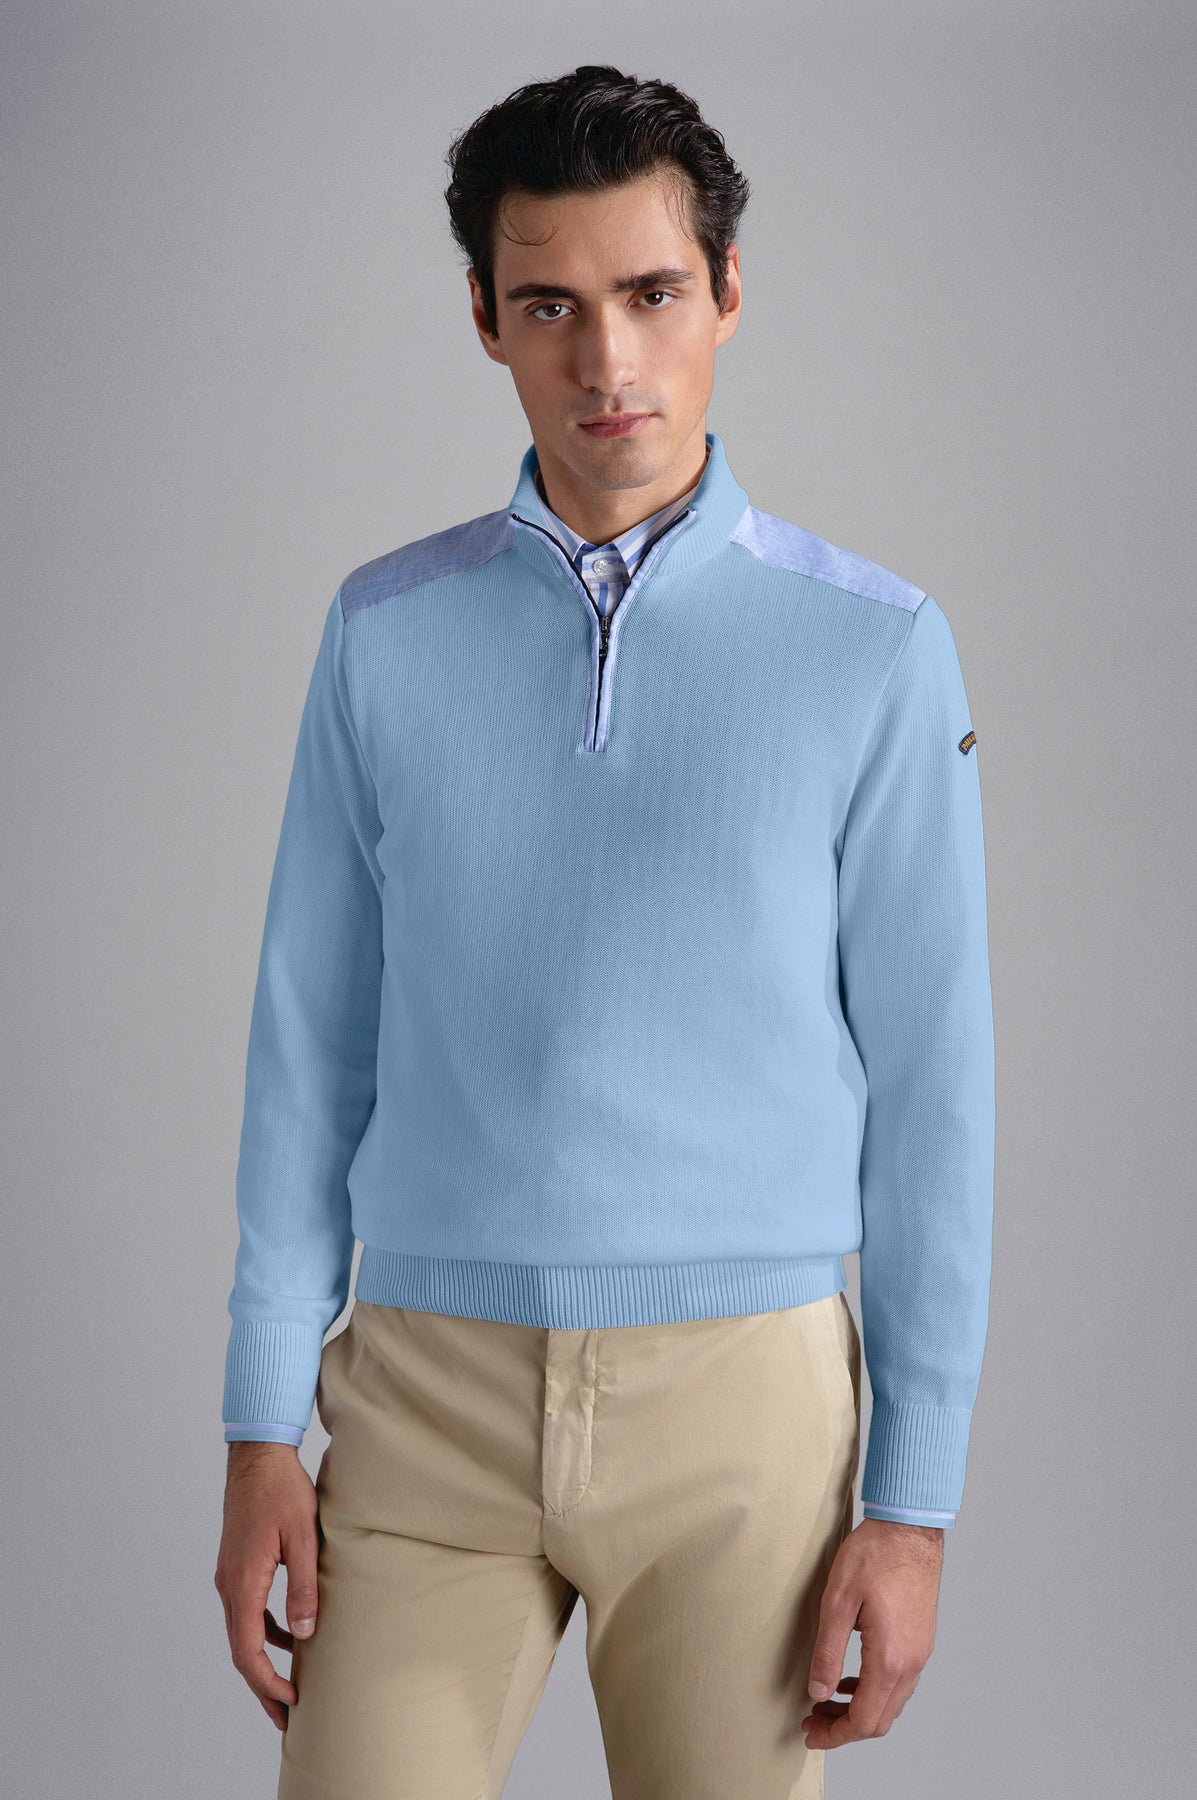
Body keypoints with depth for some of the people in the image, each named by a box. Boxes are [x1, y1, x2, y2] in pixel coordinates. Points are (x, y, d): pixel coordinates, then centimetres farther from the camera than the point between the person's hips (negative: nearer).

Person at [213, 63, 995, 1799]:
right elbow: (313, 1042, 6)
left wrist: (914, 1500, -4)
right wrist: (261, 1429, 2)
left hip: (738, 1397, -1)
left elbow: (931, 1086, -2)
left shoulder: (874, 647, -3)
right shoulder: (387, 633, 4)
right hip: (428, 1395, 2)